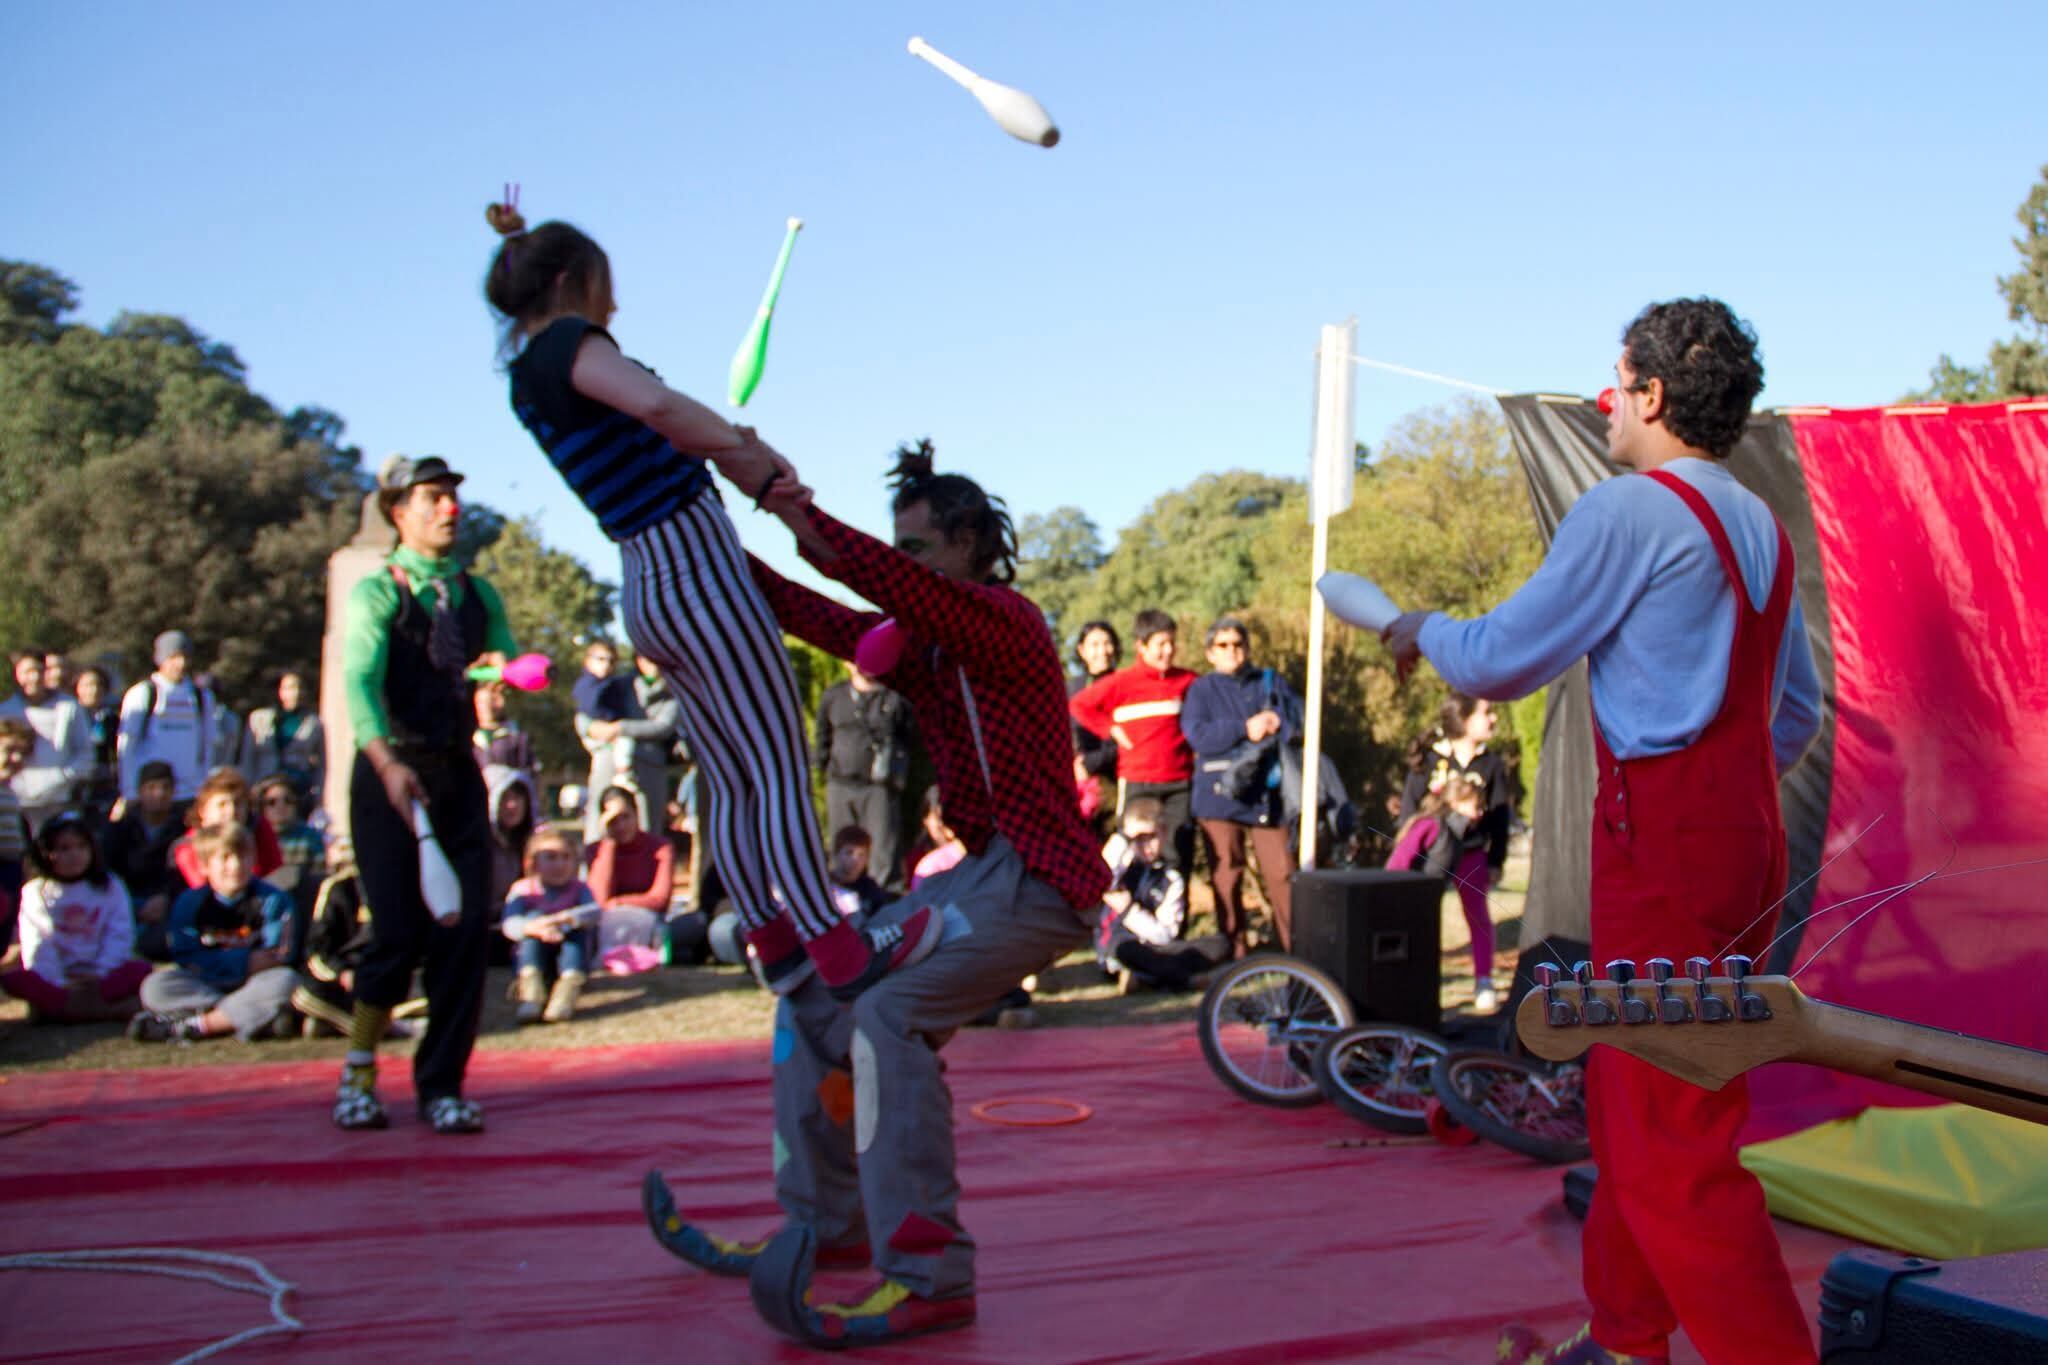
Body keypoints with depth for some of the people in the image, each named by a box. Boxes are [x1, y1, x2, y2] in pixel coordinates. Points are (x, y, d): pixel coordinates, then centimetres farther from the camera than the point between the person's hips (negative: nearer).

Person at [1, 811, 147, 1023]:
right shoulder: (35, 892, 6)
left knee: (140, 969, -28)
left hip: (102, 977, 0)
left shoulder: (110, 887, 9)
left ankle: (57, 1007, -35)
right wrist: (58, 983, -16)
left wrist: (100, 974, -14)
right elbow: (37, 946, -3)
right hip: (55, 980, 0)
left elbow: (119, 936, 0)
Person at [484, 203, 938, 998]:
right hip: (697, 572, -10)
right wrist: (751, 453, -21)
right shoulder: (567, 343, -11)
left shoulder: (526, 372, 15)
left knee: (731, 783, 14)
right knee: (781, 769, -7)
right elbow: (656, 404, -31)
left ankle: (773, 942, 21)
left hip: (649, 589, 10)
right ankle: (841, 952, -4)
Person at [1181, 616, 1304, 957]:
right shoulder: (1201, 689, 10)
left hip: (1266, 793, 1)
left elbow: (1297, 723, 6)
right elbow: (1197, 734, -7)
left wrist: (1276, 724, -14)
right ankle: (1234, 953, 7)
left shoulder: (1272, 683, 16)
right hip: (1220, 795, -1)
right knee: (1226, 877, 0)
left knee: (1281, 874, -4)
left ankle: (1293, 950, 3)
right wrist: (1244, 729, -14)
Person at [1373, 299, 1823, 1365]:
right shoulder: (1759, 526, 15)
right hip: (1746, 835, 9)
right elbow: (1797, 710, 22)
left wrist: (1421, 628, 11)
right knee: (1628, 1103, 19)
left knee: (1670, 1141, -6)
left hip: (1663, 845, -9)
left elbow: (1497, 664, -8)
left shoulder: (1628, 510, -11)